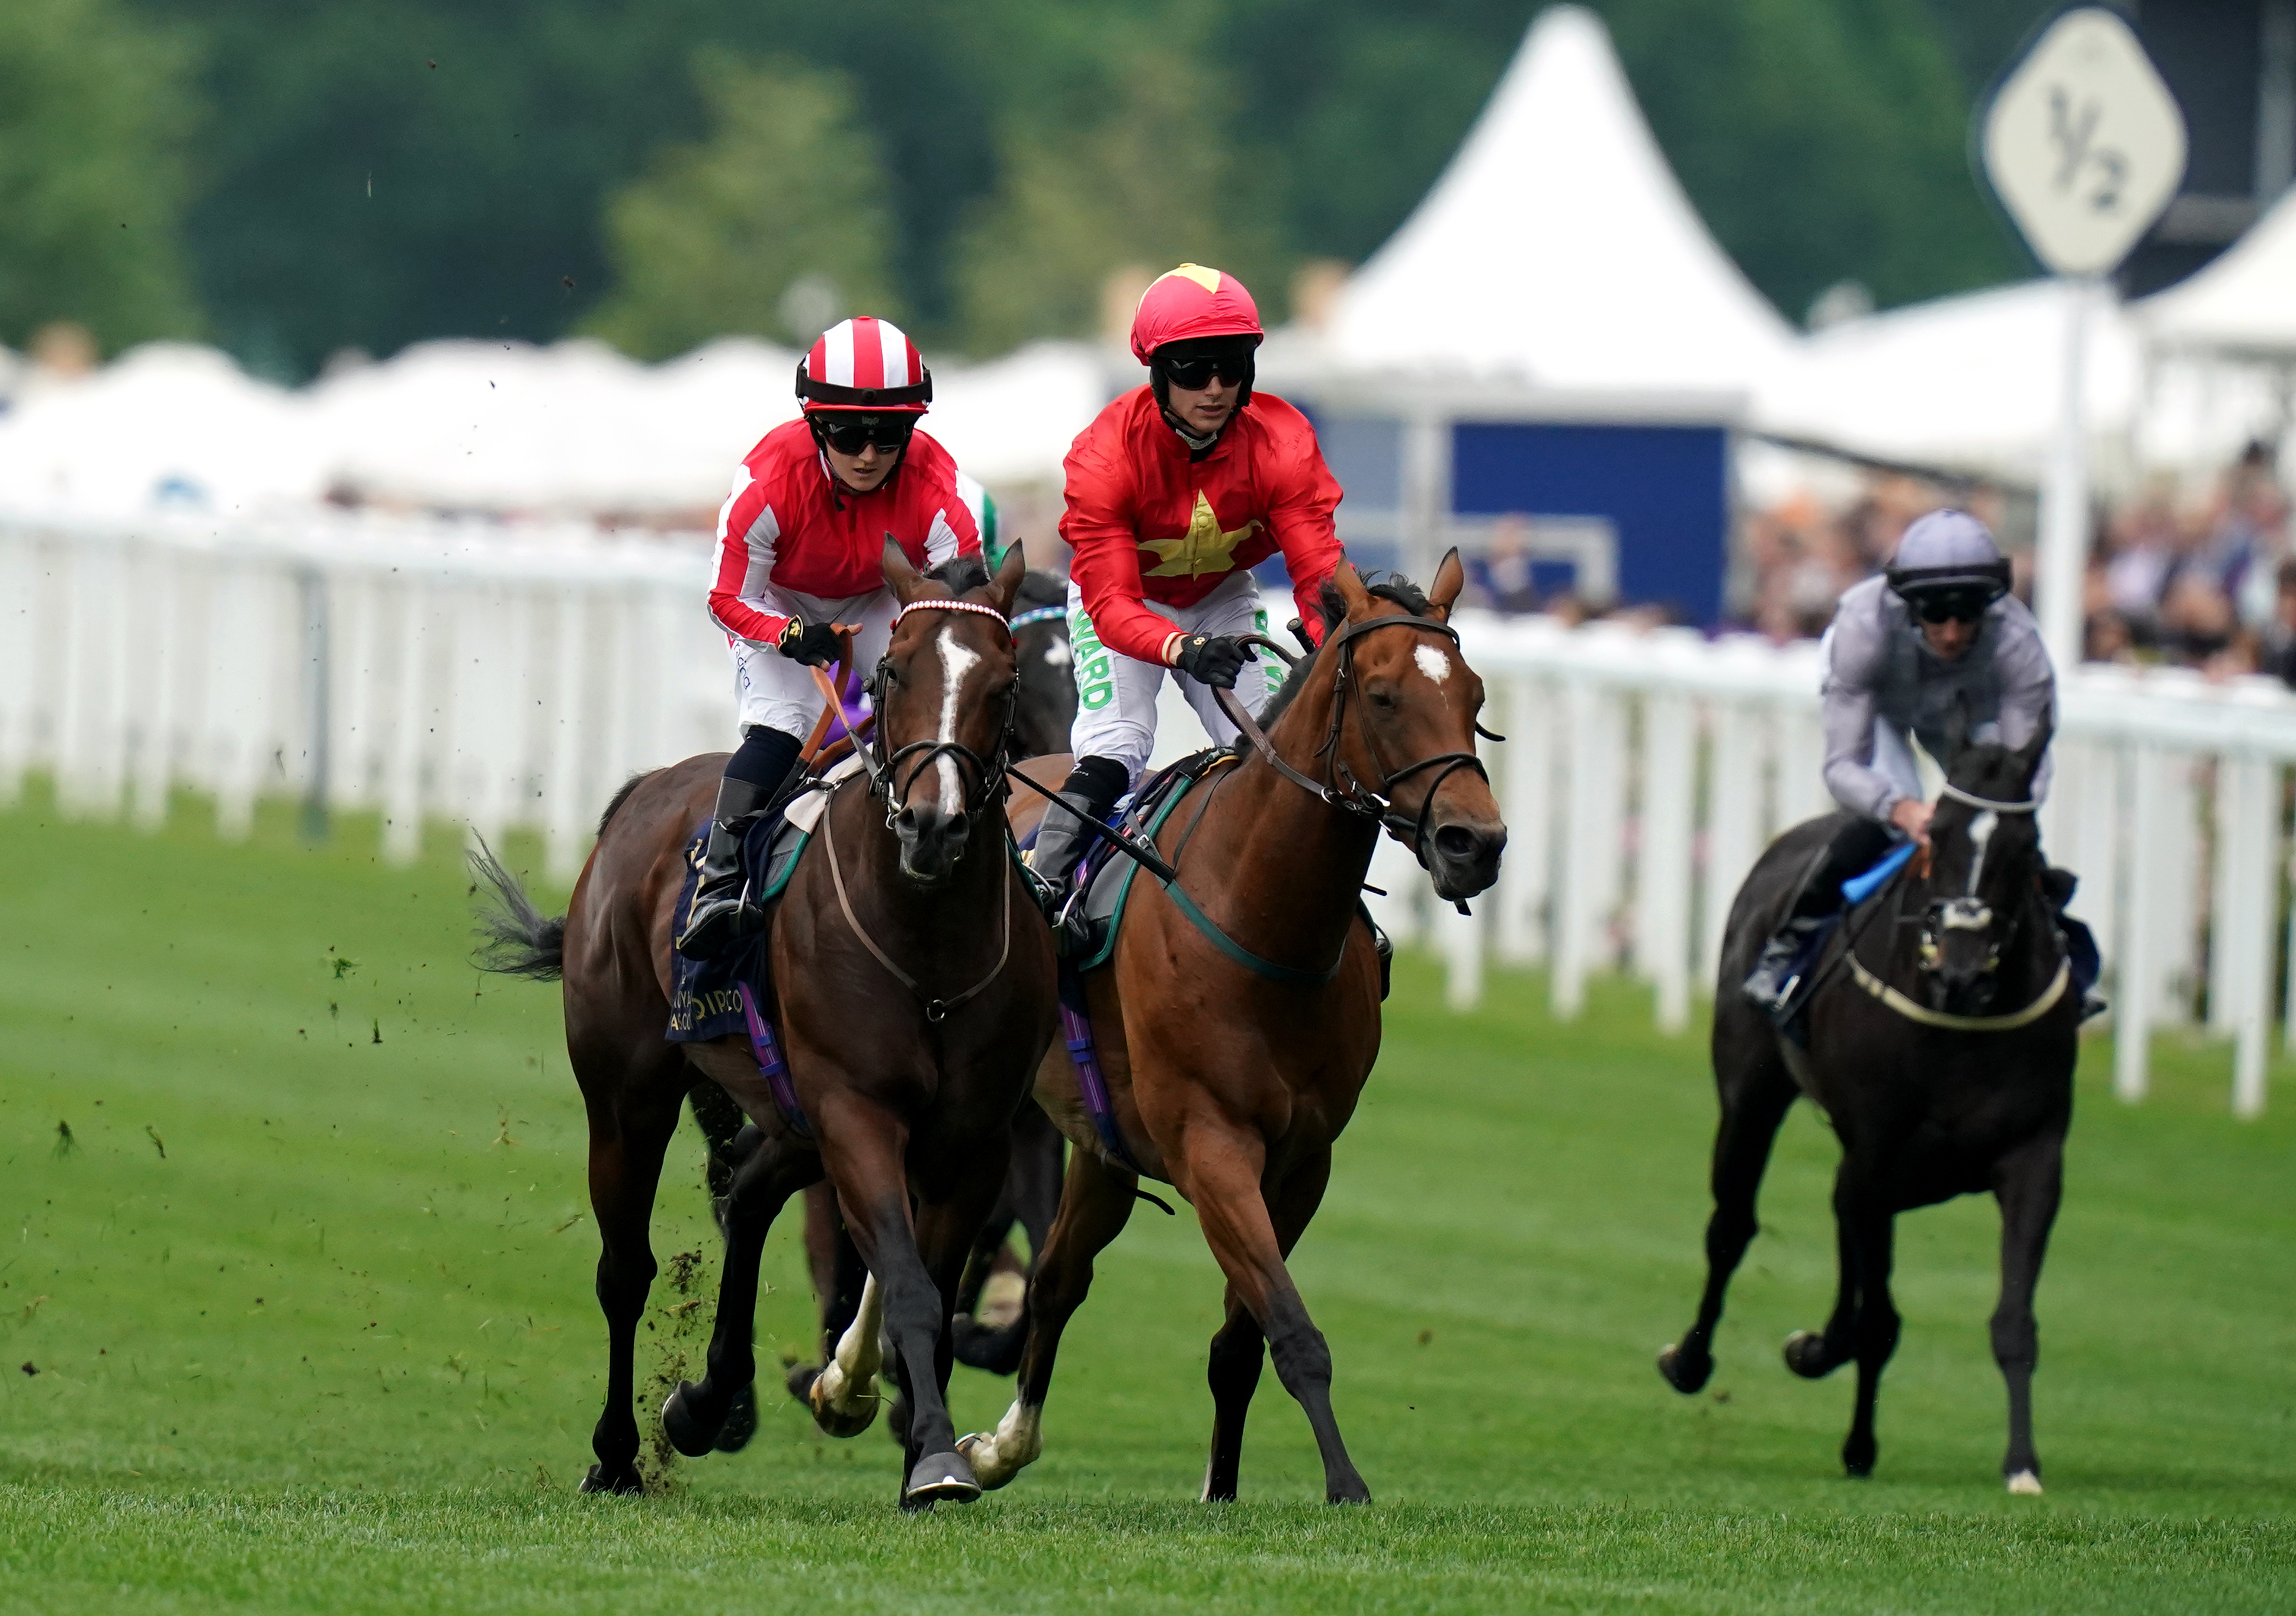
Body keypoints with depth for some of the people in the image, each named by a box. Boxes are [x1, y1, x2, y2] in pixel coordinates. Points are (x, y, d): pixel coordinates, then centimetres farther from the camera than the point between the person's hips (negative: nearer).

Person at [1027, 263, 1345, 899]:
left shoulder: (1282, 445, -25)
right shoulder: (1107, 456, -32)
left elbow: (1319, 572, -31)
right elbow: (1112, 604, -38)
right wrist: (1184, 650, -58)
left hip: (1223, 596, 3)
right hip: (1125, 598, -3)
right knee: (1115, 744, -24)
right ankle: (1041, 882, -24)